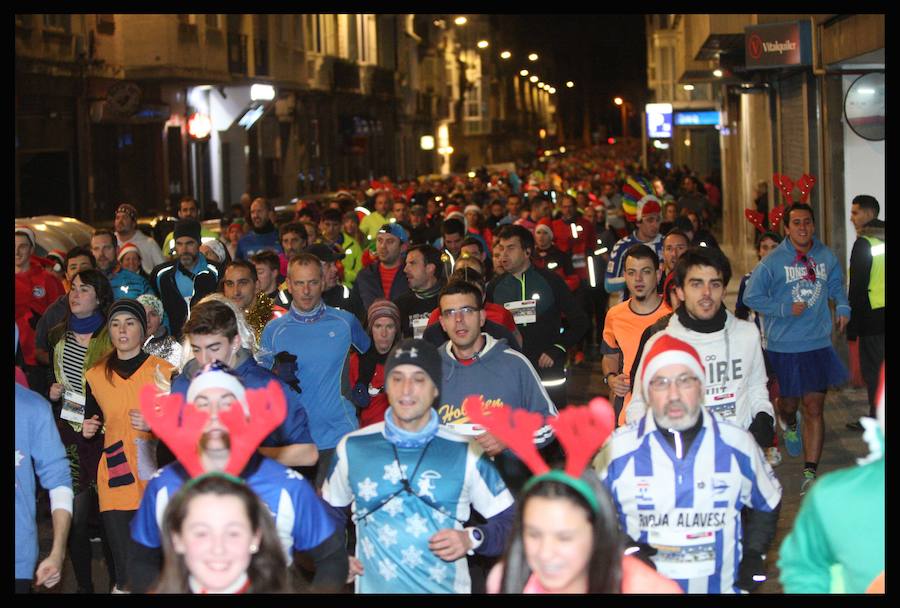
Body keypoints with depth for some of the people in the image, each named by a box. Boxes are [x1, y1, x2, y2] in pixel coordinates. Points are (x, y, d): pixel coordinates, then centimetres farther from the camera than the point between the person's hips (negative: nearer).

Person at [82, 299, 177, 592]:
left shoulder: (164, 371, -1)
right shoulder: (96, 376, 9)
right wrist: (87, 430, 1)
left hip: (156, 480, -2)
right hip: (115, 485, 2)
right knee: (126, 574, -2)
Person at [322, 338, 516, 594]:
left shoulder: (466, 452, -5)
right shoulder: (353, 448, -1)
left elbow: (510, 521, 0)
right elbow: (329, 511, 14)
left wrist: (472, 539, -16)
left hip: (446, 588, -1)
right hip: (374, 587, 1)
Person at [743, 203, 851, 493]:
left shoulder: (826, 257, 3)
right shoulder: (772, 262, -9)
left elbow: (836, 285, 21)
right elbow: (751, 297, -5)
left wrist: (842, 307, 1)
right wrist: (785, 309, -15)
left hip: (818, 344, 2)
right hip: (782, 347, -2)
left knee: (814, 409, -3)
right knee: (788, 403, 15)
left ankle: (810, 473, 2)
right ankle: (791, 426, 54)